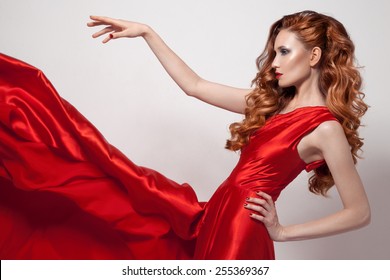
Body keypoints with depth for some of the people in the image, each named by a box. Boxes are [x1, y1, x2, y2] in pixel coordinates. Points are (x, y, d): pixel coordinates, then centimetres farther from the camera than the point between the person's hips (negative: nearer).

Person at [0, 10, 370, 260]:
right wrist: (146, 33, 11)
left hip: (237, 236, -7)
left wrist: (282, 232, -9)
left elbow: (360, 212, -11)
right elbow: (194, 86, 13)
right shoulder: (274, 102, 10)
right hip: (209, 219, 7)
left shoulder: (326, 128, -13)